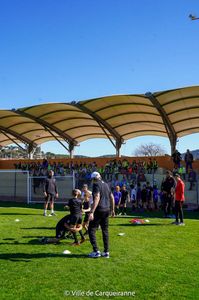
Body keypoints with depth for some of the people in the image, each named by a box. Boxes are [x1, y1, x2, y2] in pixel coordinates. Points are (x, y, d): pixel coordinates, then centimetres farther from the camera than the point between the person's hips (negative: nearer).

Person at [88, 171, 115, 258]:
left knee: (91, 230, 2)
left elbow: (97, 198, -22)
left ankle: (96, 251, -2)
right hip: (107, 210, 8)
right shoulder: (106, 185, 14)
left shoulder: (96, 184, -10)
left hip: (99, 210, -8)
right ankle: (106, 252, 17)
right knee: (105, 231, 14)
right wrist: (112, 210, 26)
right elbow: (112, 197, 18)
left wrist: (91, 212, -26)